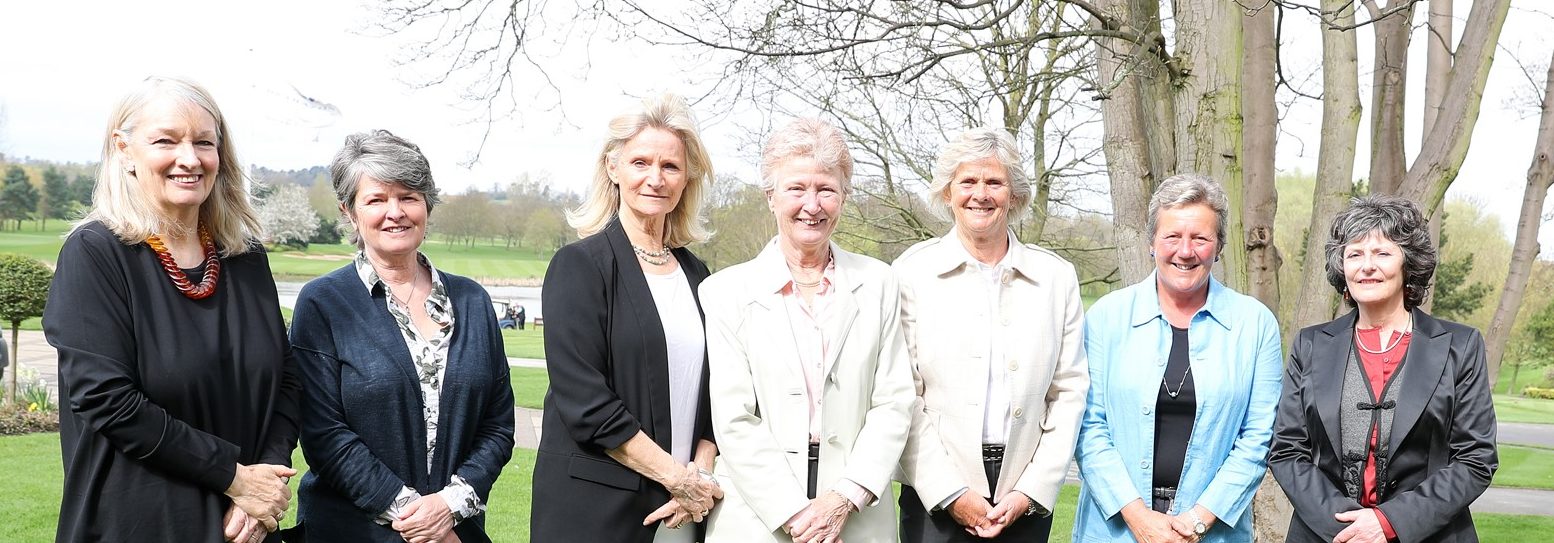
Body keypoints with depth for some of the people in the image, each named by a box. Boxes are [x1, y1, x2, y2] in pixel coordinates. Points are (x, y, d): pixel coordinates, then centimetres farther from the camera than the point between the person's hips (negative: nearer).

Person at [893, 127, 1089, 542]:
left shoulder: (1058, 276, 6)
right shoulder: (912, 271, -1)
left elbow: (1069, 391, 4)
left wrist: (1032, 491, -3)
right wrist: (950, 493, -8)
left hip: (1027, 498, 2)